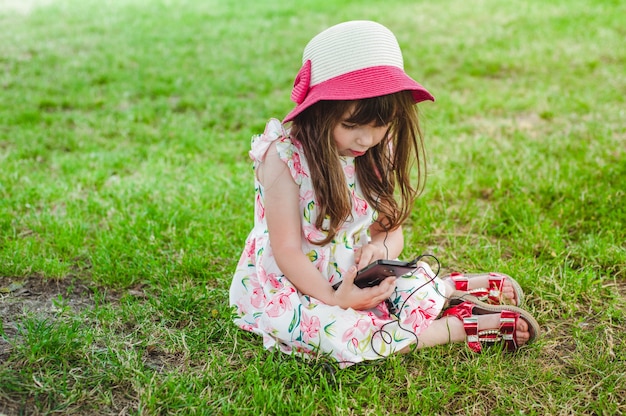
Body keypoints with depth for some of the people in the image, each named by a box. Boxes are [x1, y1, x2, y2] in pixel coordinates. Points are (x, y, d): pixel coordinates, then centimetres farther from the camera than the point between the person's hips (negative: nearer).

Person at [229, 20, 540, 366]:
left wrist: (380, 246, -23)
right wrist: (333, 299, -28)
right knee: (336, 331, -31)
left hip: (355, 279, 6)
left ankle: (458, 287, 19)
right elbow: (287, 250, -20)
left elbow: (392, 230, 0)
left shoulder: (375, 154, -3)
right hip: (285, 287, -5)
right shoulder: (285, 156, -22)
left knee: (418, 290, -15)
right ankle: (461, 328, -18)